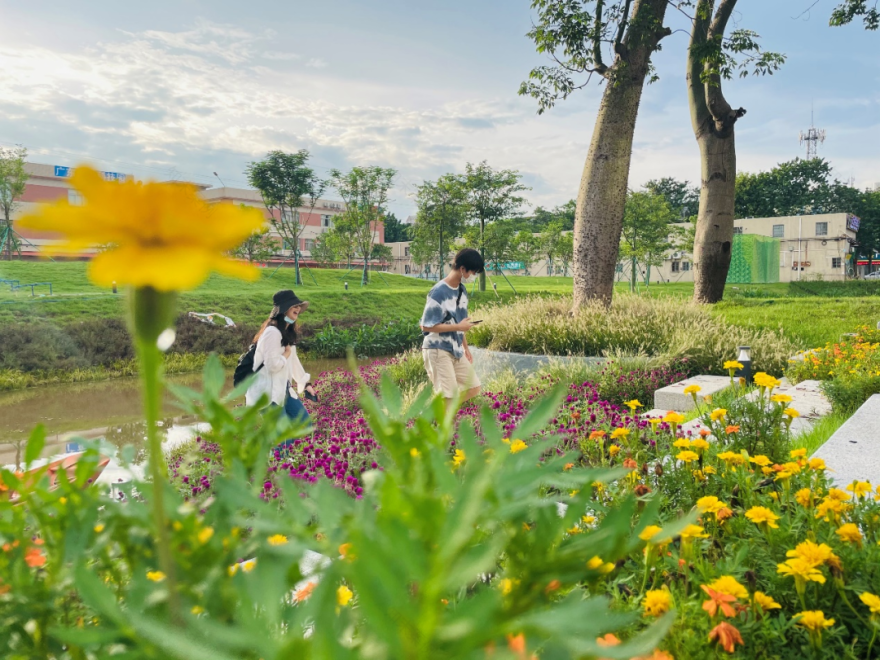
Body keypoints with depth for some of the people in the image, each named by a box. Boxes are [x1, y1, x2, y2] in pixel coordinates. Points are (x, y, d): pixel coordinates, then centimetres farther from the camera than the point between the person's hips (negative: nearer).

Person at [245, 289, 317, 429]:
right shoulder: (272, 332, -20)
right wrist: (286, 354, -8)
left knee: (304, 421, 15)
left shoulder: (287, 332, 12)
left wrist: (306, 383, 23)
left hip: (283, 389, 10)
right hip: (268, 392, -10)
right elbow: (273, 364, -26)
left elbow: (293, 360, 21)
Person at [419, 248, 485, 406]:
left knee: (473, 388, 10)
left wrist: (465, 347, 16)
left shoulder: (462, 290, 7)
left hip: (456, 350, 8)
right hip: (438, 350, -8)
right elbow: (426, 326, -19)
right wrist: (458, 327, -20)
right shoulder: (438, 292, -19)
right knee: (448, 396, -6)